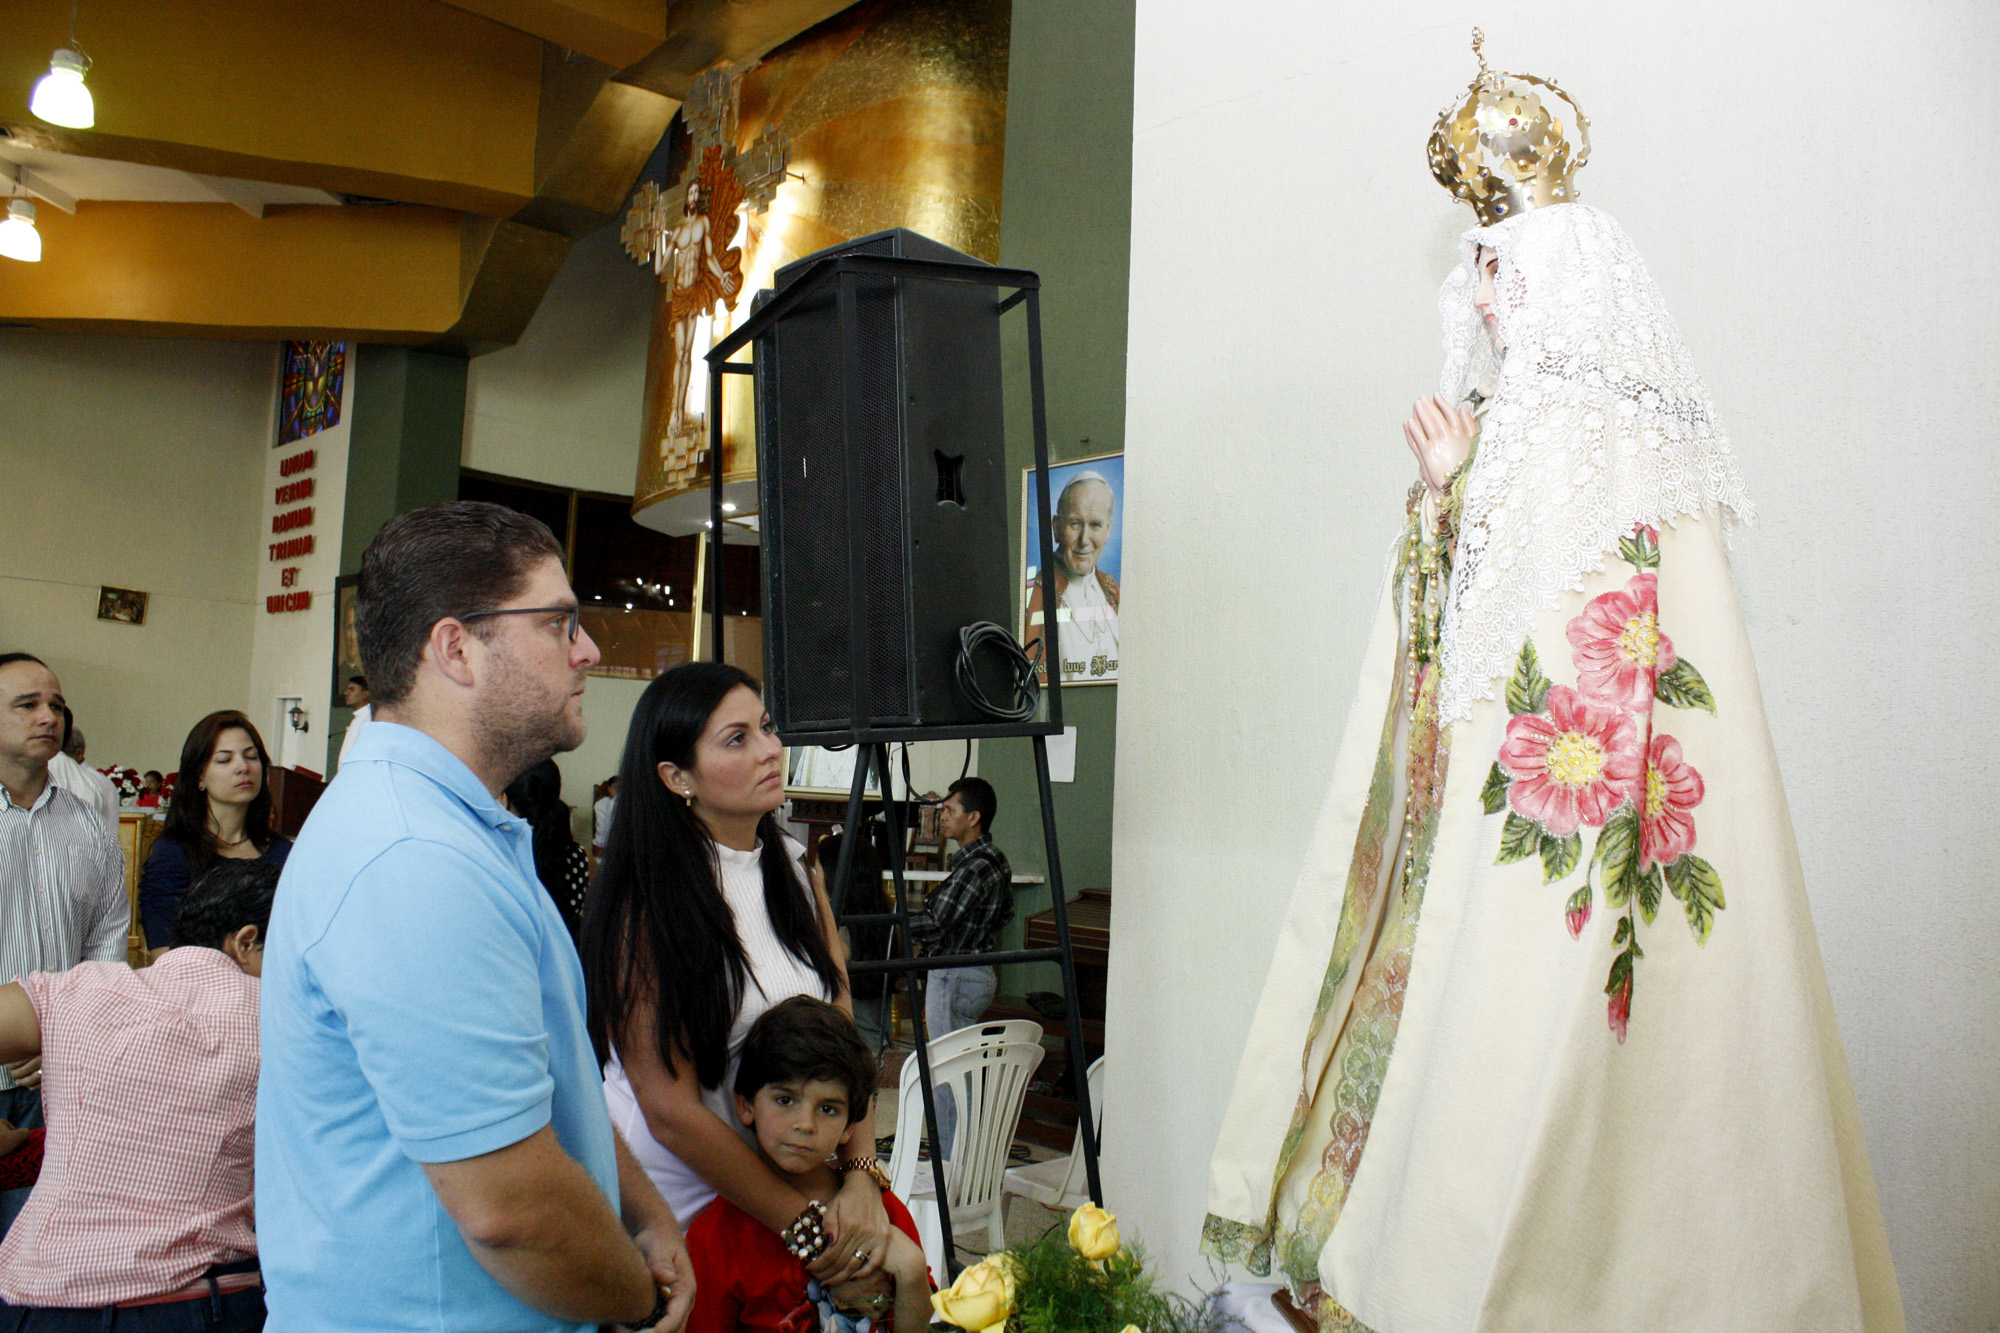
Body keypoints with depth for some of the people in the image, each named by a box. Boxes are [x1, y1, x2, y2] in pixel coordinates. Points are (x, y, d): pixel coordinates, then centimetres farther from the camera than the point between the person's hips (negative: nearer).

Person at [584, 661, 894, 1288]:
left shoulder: (796, 868, 2)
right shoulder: (648, 903, -18)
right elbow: (671, 1111, -18)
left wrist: (862, 1175, -13)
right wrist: (809, 1225, -16)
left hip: (794, 1175, 6)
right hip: (676, 1200, -5)